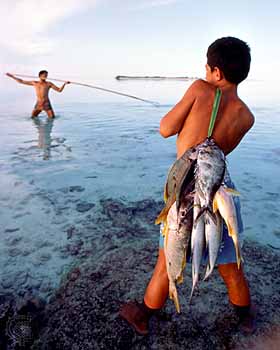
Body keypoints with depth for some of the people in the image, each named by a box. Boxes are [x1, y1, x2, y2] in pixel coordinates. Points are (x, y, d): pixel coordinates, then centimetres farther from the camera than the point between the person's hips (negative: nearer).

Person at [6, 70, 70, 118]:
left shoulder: (49, 84, 2)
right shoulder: (34, 83, 9)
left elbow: (59, 90, 2)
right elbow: (22, 81, 18)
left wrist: (64, 84, -11)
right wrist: (12, 76, 18)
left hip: (47, 104, -3)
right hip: (38, 104, 3)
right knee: (32, 118, 6)